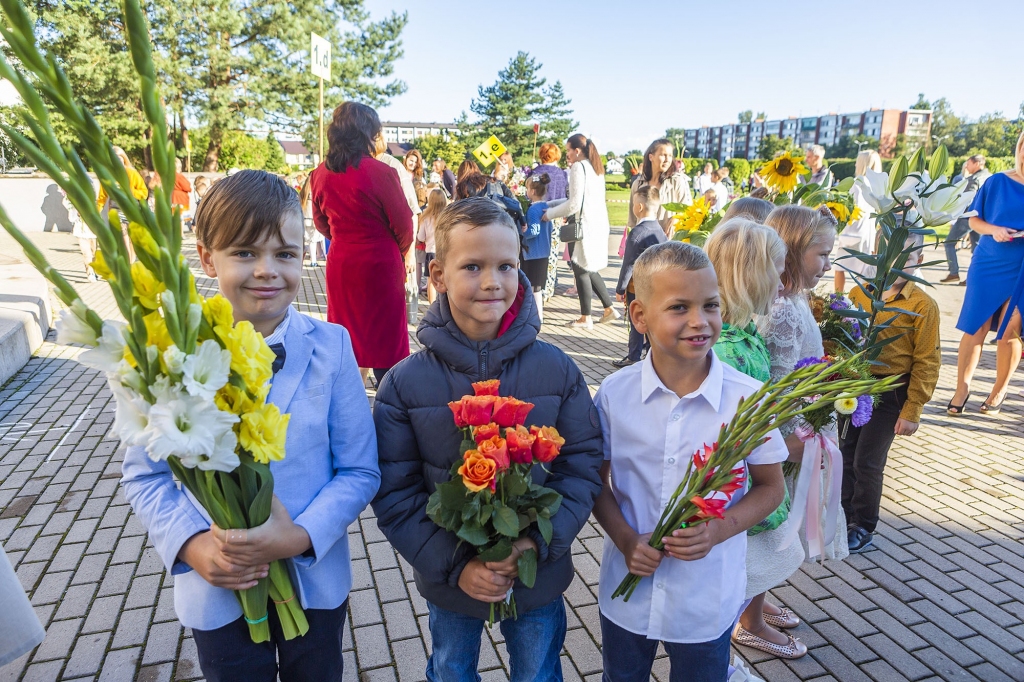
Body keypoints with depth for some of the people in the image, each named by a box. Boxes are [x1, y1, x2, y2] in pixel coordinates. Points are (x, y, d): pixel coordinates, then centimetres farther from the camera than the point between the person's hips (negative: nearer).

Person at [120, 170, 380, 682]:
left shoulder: (329, 346, -14)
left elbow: (360, 471, -10)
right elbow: (144, 475, -3)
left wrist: (301, 536, -23)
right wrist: (191, 545, -17)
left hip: (315, 581, 0)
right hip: (218, 592, 0)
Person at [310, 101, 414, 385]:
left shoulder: (320, 174, -1)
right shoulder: (380, 172, -17)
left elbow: (321, 222, 10)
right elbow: (403, 223, -10)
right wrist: (401, 251, 10)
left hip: (340, 263, 5)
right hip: (380, 264, -5)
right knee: (385, 337, 7)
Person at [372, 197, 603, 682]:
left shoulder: (557, 370, -14)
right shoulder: (404, 384, -16)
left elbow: (583, 464, -8)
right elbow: (395, 494, -11)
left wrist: (542, 540, -20)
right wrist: (455, 565, -18)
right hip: (449, 583, 0)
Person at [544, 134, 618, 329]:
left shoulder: (578, 168, -10)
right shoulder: (595, 167, 17)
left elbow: (575, 204, -15)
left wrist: (550, 214, -3)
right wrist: (552, 205, 21)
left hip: (587, 225, -9)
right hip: (600, 223, 9)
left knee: (581, 269, 1)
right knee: (589, 269, 17)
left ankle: (585, 318, 9)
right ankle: (609, 309, 20)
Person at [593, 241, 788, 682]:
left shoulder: (748, 398, -15)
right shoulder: (614, 394, -13)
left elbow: (770, 486, -3)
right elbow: (596, 480, -1)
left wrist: (717, 530, -19)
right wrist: (625, 539, -16)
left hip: (707, 606, -1)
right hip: (626, 594, 2)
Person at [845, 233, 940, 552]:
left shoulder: (923, 306, -9)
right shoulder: (858, 294, 1)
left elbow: (927, 362, -8)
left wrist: (912, 411, -9)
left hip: (890, 393, -4)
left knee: (867, 462, 3)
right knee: (844, 455, 11)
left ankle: (863, 527, 24)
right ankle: (842, 516, 30)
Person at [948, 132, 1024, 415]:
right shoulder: (997, 182, 0)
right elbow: (974, 220, 5)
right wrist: (993, 229, -16)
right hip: (988, 266, 0)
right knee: (975, 329, 1)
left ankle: (999, 391, 21)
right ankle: (962, 388, 11)